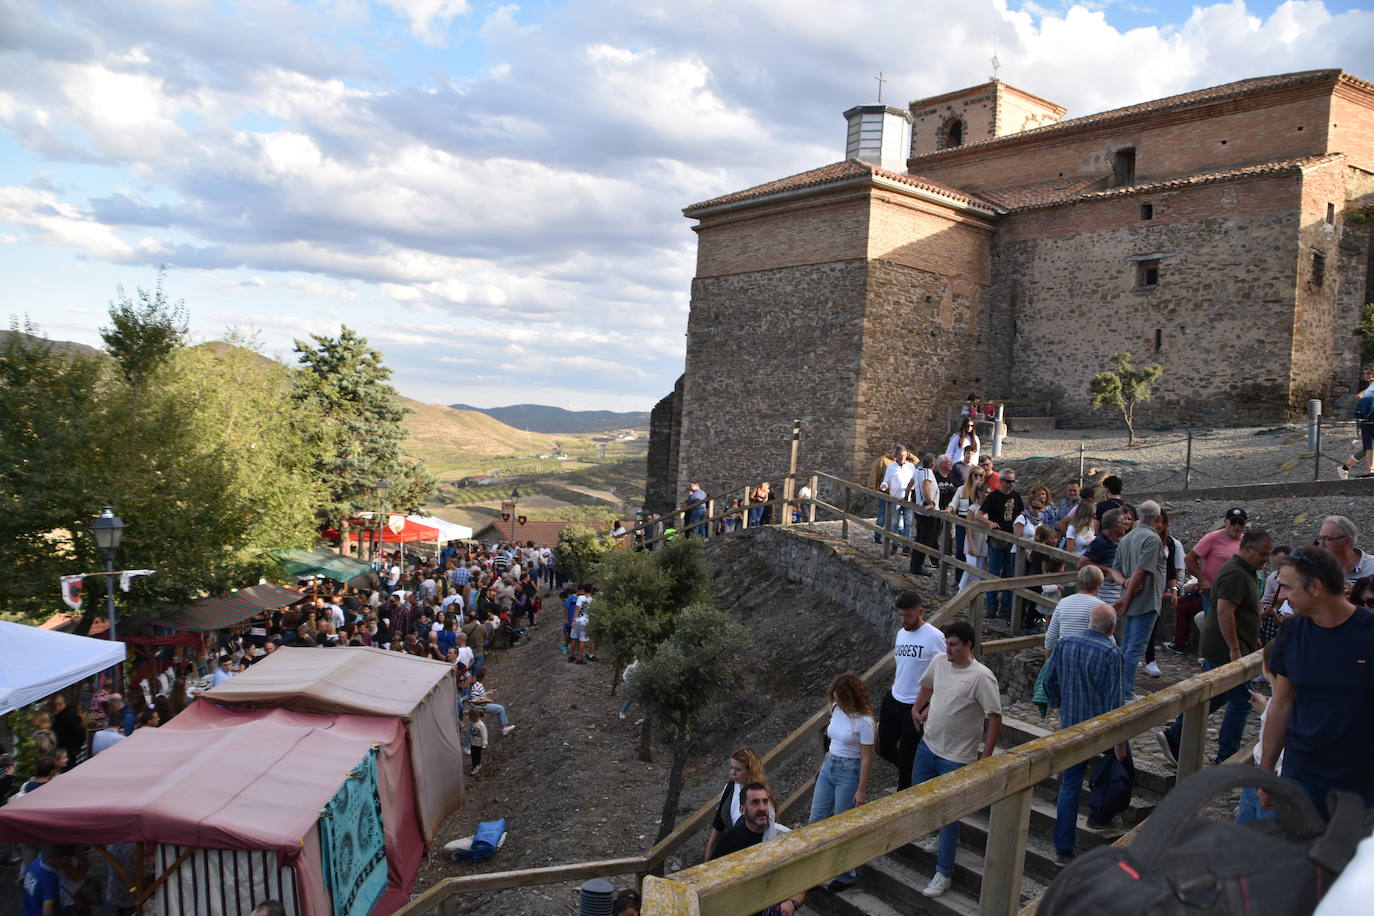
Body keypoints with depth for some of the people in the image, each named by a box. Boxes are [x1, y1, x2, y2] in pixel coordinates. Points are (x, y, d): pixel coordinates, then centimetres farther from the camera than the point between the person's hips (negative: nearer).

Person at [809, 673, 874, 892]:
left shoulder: (863, 721, -20)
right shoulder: (836, 709, 0)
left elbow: (866, 759, -15)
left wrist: (861, 791, -13)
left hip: (849, 772, -7)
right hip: (828, 767, 7)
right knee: (816, 820, 11)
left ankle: (845, 876, 20)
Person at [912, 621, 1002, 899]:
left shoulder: (981, 677, -21)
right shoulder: (939, 662, -2)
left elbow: (995, 717, -18)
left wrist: (986, 756, -18)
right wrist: (917, 709, 16)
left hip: (957, 757, -7)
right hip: (928, 745, 7)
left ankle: (943, 874, 13)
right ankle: (945, 836, 48)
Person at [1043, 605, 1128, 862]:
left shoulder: (1064, 644, -1)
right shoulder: (1112, 654, -17)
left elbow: (1050, 681, 8)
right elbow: (1115, 701, -17)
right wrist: (1119, 741, -11)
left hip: (1070, 726, 5)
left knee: (1070, 785, 9)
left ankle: (1063, 848, 11)